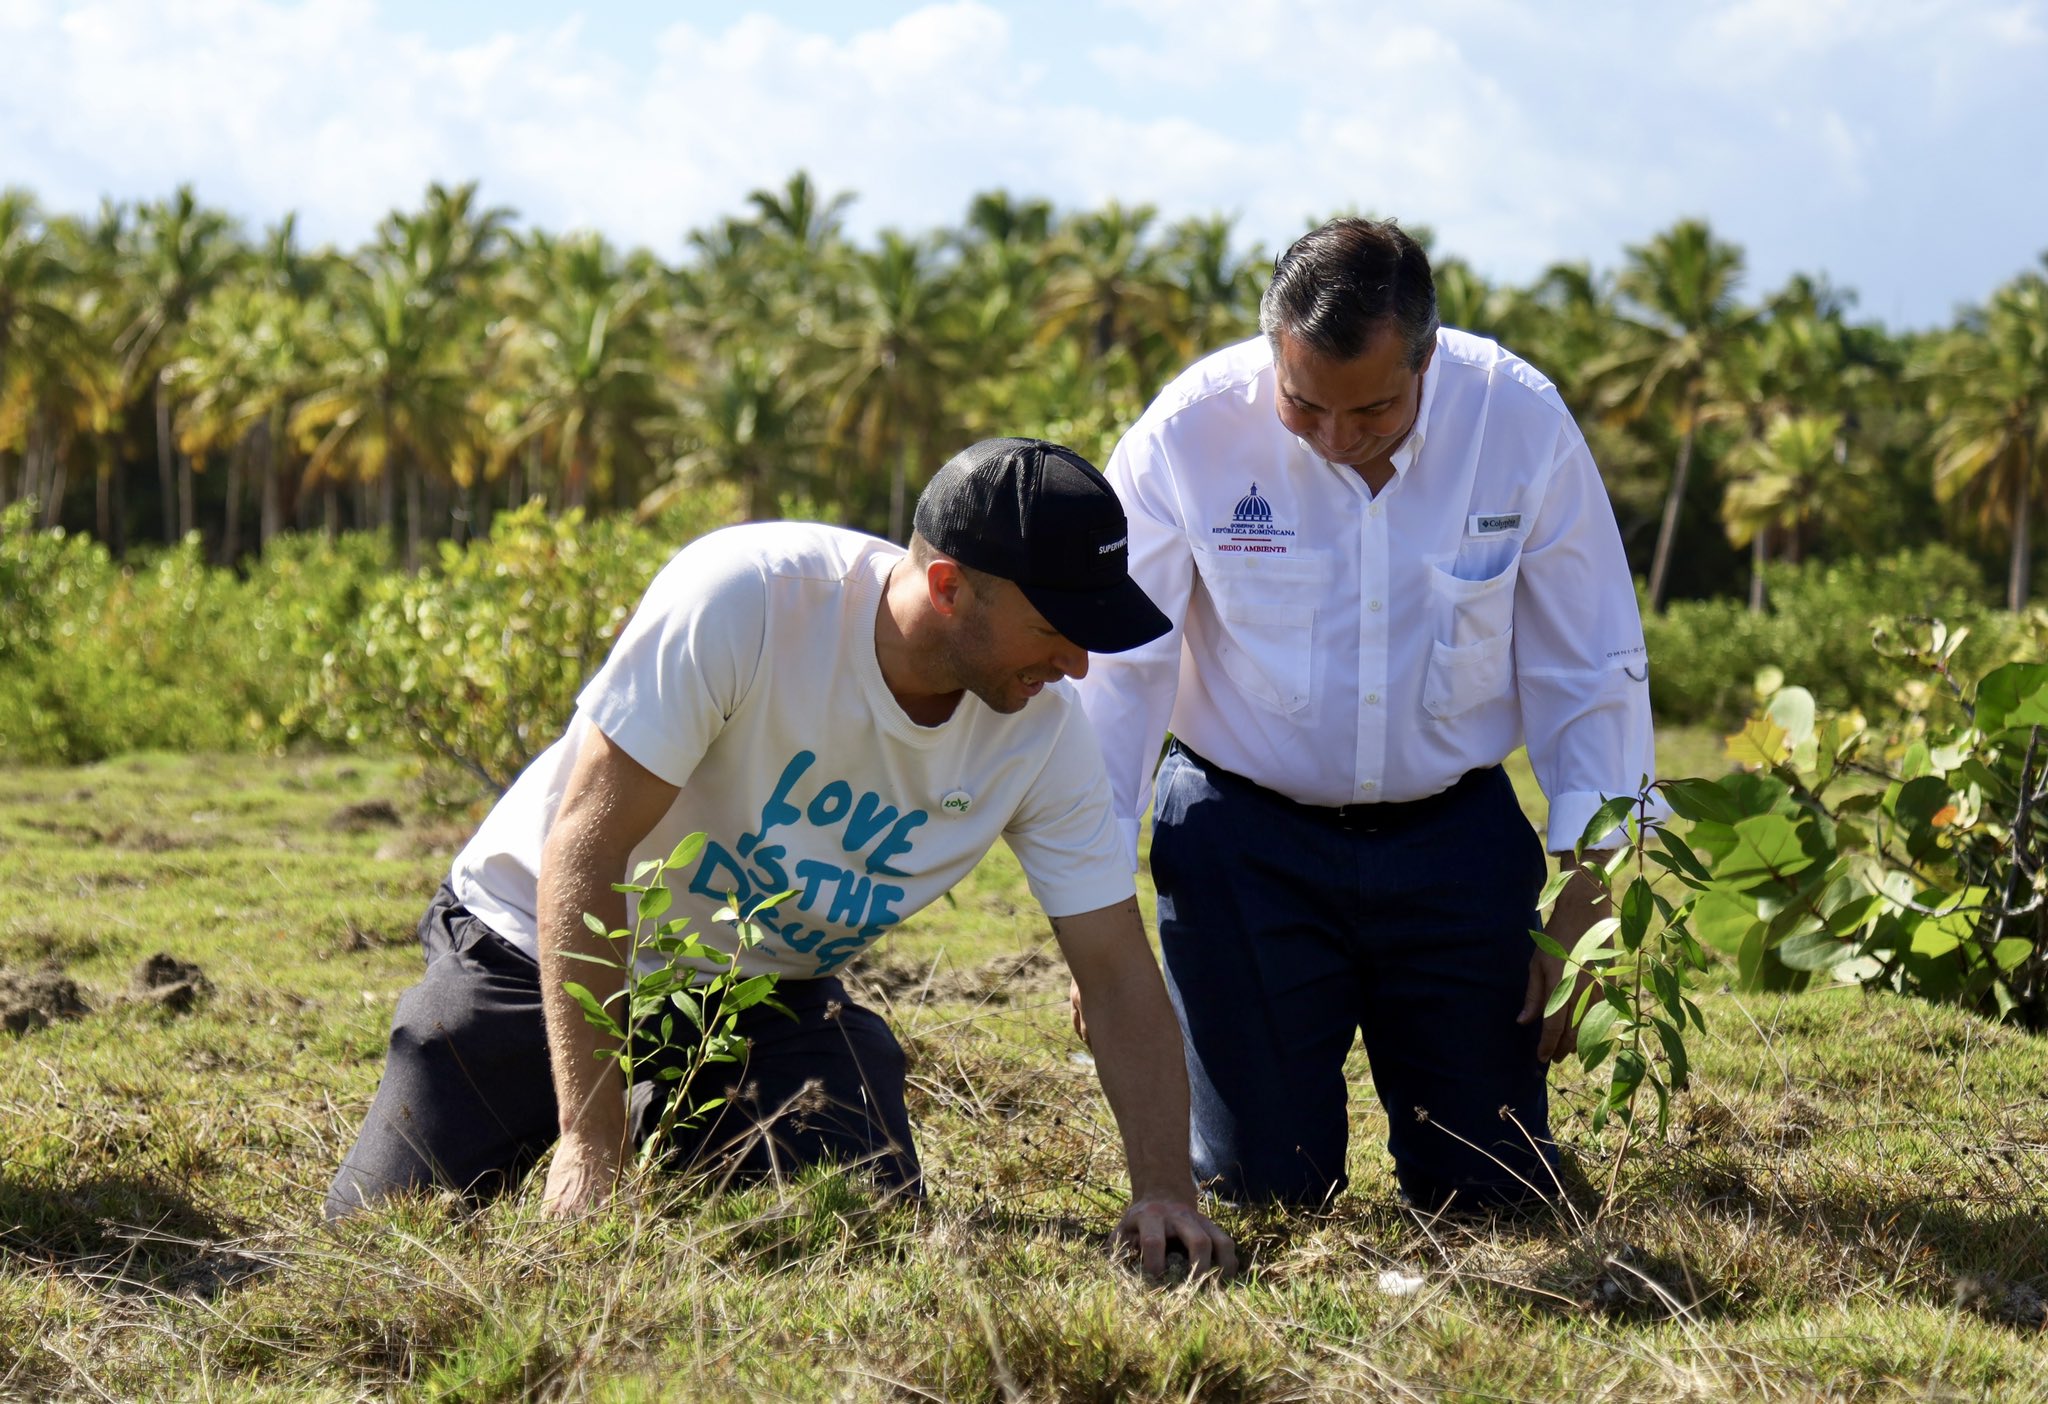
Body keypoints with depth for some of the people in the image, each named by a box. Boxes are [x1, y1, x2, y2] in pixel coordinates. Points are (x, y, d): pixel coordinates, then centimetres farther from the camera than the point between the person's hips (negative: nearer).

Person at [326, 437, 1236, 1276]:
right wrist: (593, 1144, -33)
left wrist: (1165, 1190, -27)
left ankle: (696, 1156, 16)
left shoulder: (1046, 733, -16)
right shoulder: (744, 598, -32)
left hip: (768, 997, 4)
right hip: (545, 950, -4)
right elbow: (587, 847, -30)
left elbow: (1118, 974, -10)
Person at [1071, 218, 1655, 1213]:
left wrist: (1582, 912, -5)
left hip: (1457, 840, 1)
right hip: (1246, 845, -1)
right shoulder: (1192, 431, -16)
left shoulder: (1521, 423, -12)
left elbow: (1591, 677, -3)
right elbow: (1113, 671, -7)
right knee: (1264, 1192, 1)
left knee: (1494, 1188, 3)